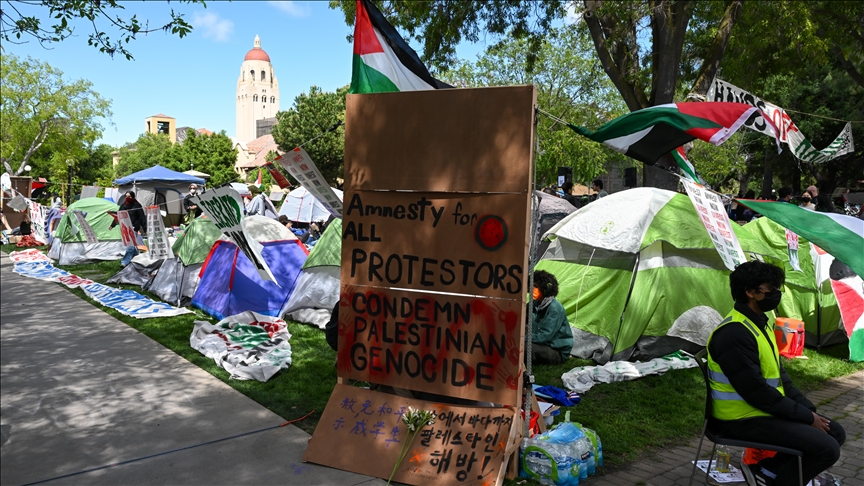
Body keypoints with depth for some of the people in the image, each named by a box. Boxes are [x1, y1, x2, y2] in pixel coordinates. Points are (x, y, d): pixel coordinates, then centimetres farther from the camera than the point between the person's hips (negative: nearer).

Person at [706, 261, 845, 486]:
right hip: (744, 419, -10)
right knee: (826, 448, -15)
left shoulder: (760, 324, 9)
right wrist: (806, 416, -14)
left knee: (835, 433, 10)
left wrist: (808, 409, 4)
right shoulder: (734, 334, -24)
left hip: (767, 411, 10)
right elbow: (756, 393, -24)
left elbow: (779, 375, 15)